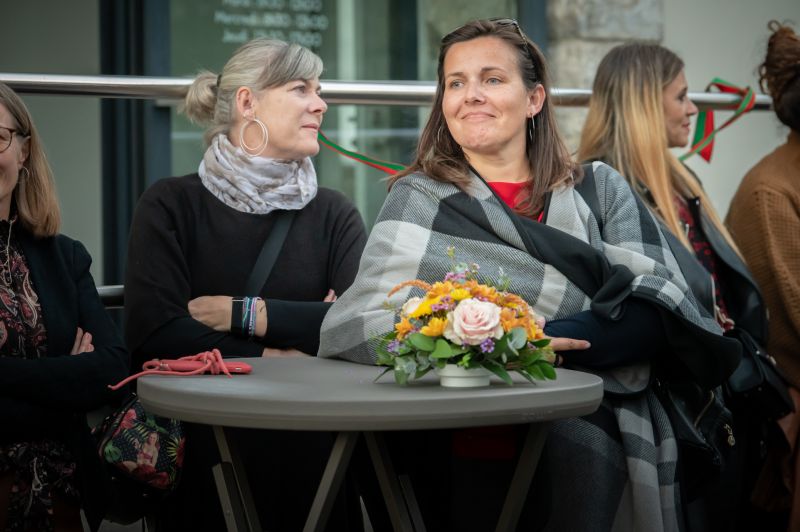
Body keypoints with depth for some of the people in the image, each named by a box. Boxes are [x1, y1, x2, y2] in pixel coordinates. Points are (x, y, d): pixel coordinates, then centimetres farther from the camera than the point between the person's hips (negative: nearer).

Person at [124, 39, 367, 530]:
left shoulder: (333, 213, 10)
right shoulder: (171, 205, 3)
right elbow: (155, 335, -10)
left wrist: (243, 314, -10)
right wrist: (273, 357, -8)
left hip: (306, 438, 3)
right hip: (200, 440, -2)